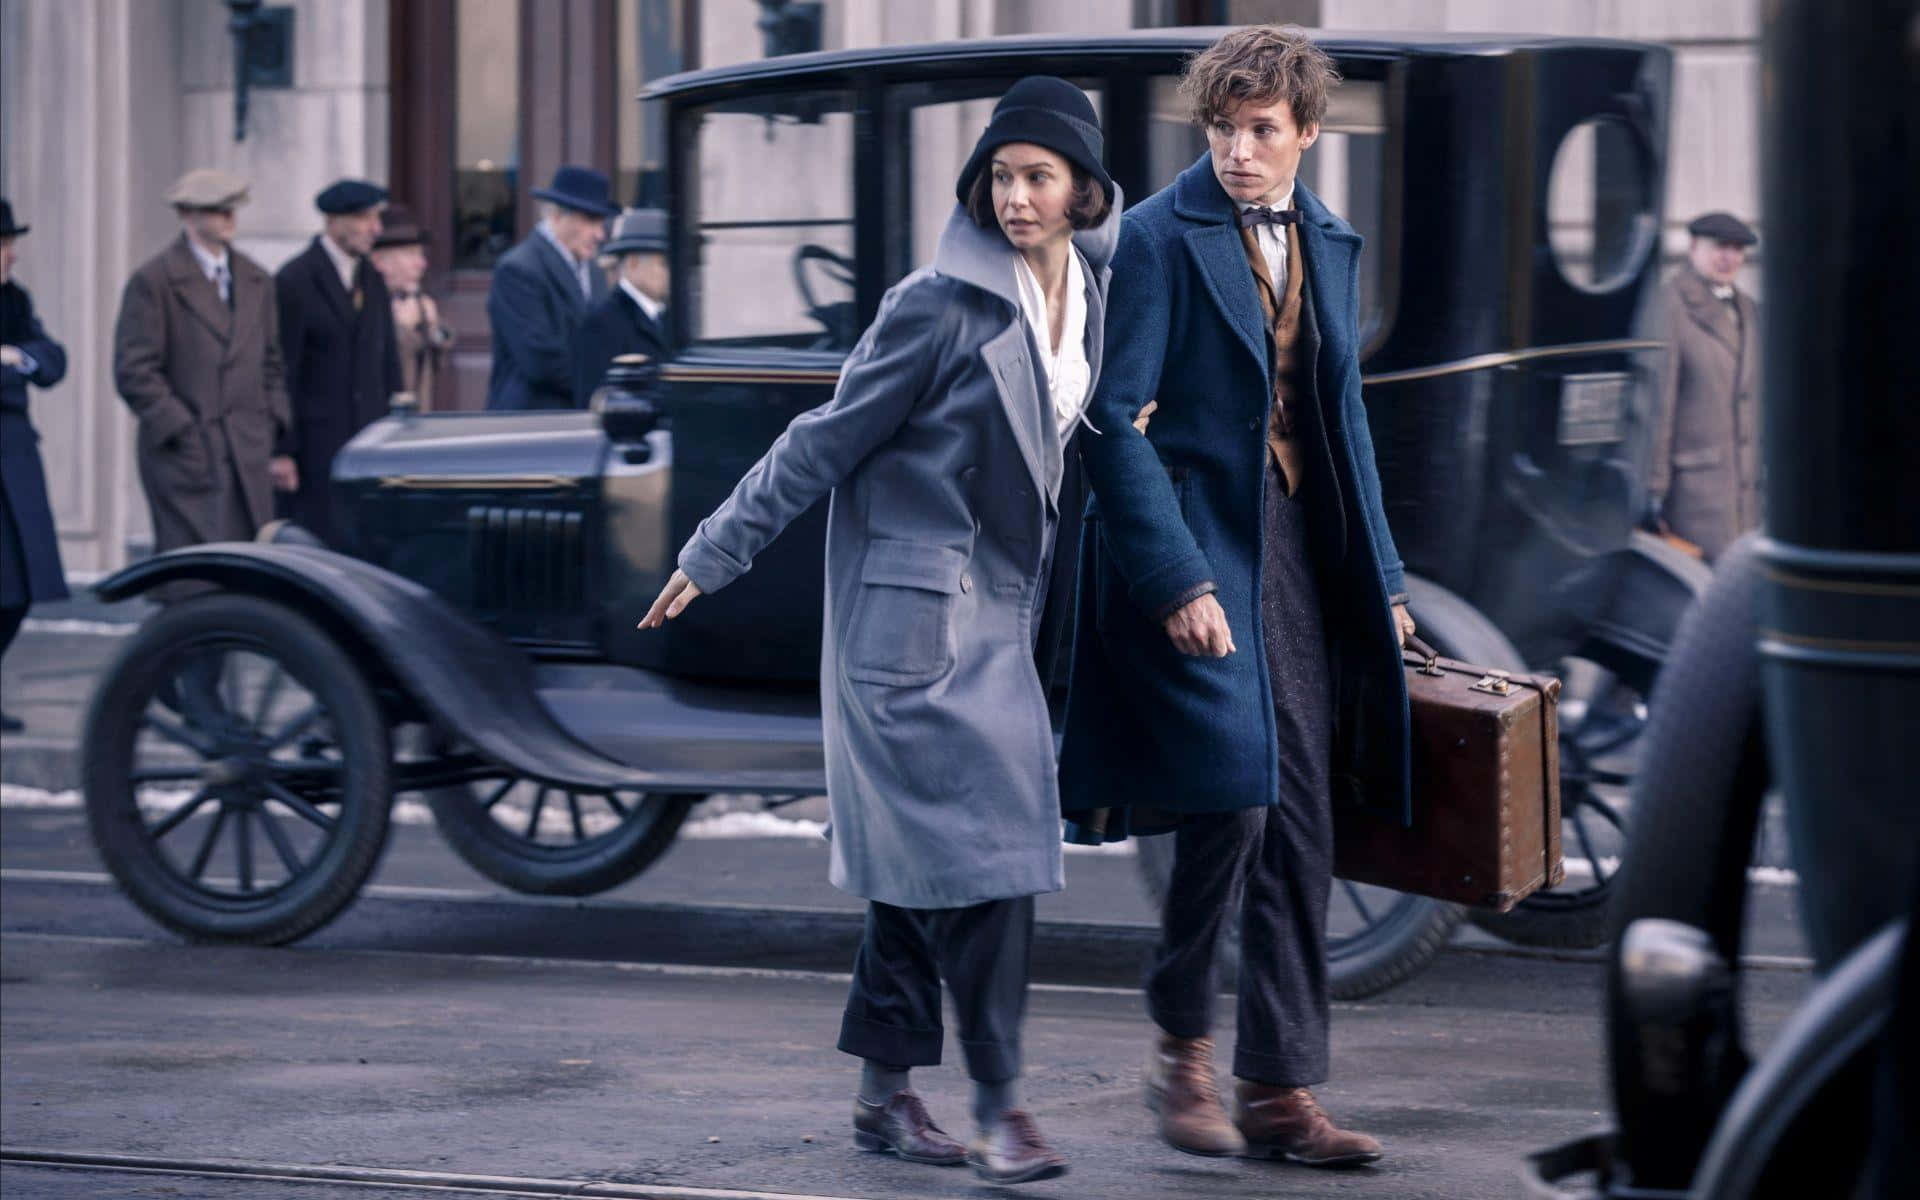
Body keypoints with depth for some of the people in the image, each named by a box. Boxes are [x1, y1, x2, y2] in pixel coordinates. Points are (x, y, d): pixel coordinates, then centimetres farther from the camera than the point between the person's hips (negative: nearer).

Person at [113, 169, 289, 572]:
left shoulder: (257, 281, 16)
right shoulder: (154, 281, -4)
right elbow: (134, 373, -7)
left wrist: (274, 442, 11)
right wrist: (184, 434, -12)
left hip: (249, 460, 6)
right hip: (185, 462, -5)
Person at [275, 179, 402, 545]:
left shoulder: (373, 281, 13)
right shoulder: (295, 282, -8)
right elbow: (282, 374, -10)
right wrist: (283, 452, -12)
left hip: (369, 444, 6)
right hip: (315, 445, -6)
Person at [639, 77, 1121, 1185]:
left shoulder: (1097, 289, 5)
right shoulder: (940, 306, -13)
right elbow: (825, 442, -7)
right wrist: (716, 556, -3)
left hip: (1002, 610, 7)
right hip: (917, 609, -7)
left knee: (920, 852, 11)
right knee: (979, 842, -12)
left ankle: (887, 1092, 18)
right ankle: (1000, 1103, -9)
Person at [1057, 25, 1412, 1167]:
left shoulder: (1329, 243, 14)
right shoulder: (1159, 237, -7)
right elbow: (1117, 421, -11)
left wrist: (1381, 577, 16)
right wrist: (1177, 578, -18)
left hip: (1304, 557, 7)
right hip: (1196, 548, -7)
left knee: (1300, 830, 5)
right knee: (1231, 795, -16)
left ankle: (1282, 1092, 11)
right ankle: (1183, 1048, 3)